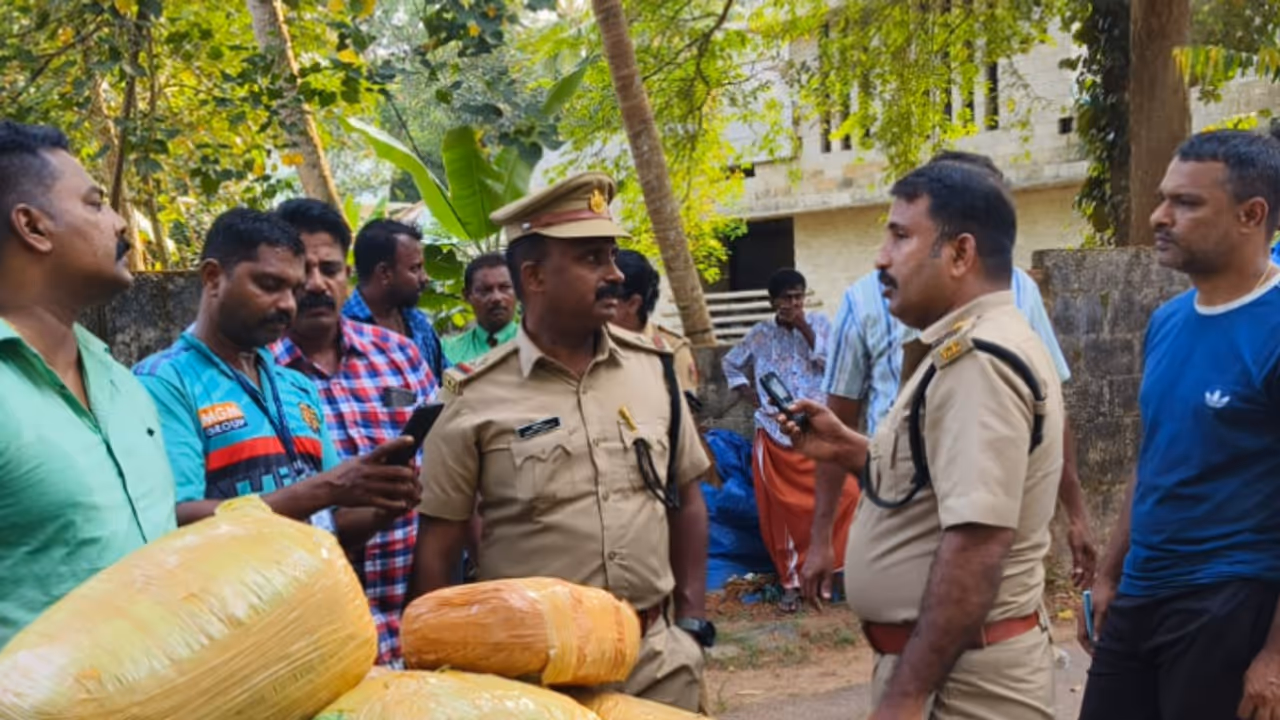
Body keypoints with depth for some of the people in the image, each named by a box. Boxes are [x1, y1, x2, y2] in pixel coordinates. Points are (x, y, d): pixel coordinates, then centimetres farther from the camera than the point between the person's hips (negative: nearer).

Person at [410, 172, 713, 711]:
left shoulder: (653, 367, 3)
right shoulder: (476, 397, -8)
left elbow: (687, 499, 11)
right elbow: (437, 543, -4)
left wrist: (692, 622, 8)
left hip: (659, 655, 3)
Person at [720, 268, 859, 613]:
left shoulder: (819, 323, 4)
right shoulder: (759, 335, 7)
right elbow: (731, 363, 21)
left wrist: (806, 330, -13)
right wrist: (747, 393, 7)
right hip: (775, 435, 1)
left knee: (846, 493, -17)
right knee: (782, 511, 2)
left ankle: (835, 565, -2)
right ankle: (791, 582, 14)